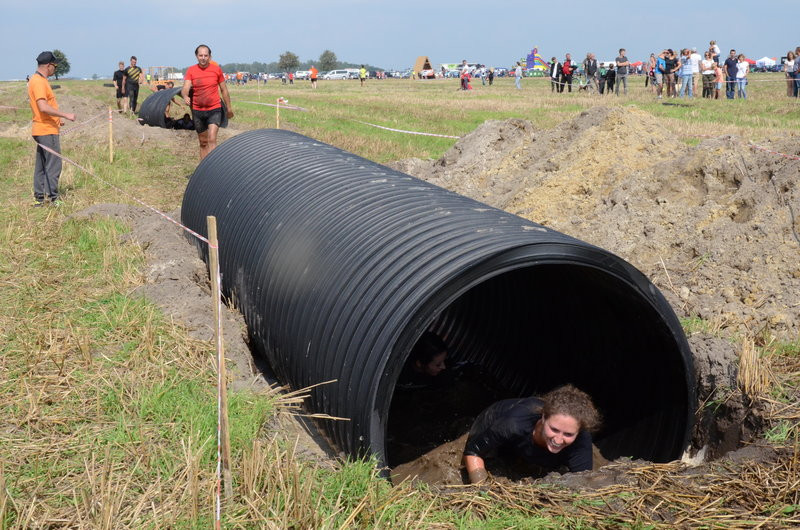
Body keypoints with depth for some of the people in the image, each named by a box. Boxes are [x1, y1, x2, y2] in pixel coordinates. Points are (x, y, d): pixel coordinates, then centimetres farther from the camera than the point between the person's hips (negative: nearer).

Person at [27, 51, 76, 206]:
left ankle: (39, 198, 16)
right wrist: (65, 115, -23)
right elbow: (43, 107, -27)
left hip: (42, 130, 10)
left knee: (41, 165, 12)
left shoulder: (39, 80, 15)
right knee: (54, 165, -6)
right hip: (47, 131, -10)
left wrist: (57, 118, 22)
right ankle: (53, 198, -3)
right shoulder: (39, 82, -16)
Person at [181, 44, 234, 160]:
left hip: (214, 110, -2)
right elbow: (185, 88, -14)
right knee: (203, 143, 12)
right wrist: (185, 96, -37)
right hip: (197, 111, 2)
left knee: (212, 140, -18)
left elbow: (224, 90, 8)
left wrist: (229, 108, 13)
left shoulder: (216, 69, -1)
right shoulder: (191, 70, -1)